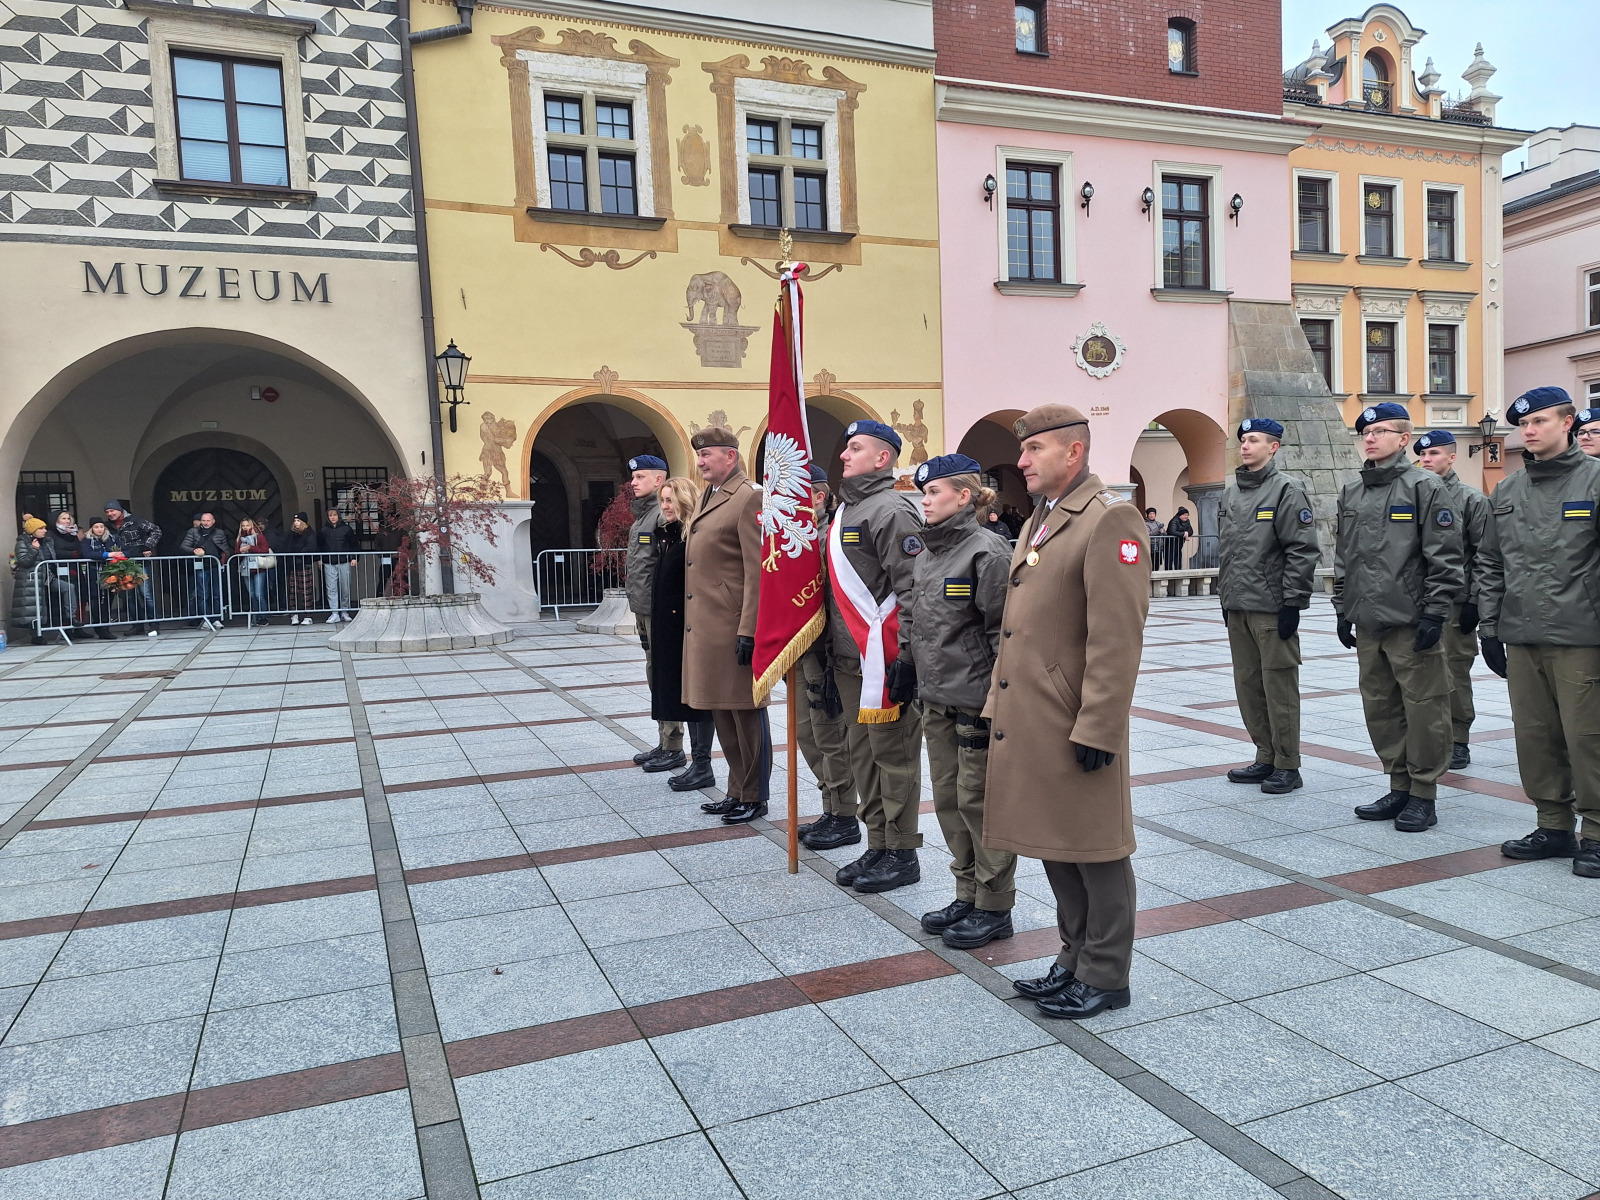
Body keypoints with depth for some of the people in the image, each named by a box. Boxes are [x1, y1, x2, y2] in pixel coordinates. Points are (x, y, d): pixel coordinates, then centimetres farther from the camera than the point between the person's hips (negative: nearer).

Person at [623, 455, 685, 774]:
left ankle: (673, 748, 5)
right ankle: (663, 743, 24)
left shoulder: (664, 514, -14)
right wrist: (638, 609, 18)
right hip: (643, 611, 10)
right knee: (655, 678, 15)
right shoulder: (641, 516, 17)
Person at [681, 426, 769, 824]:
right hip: (704, 629, 9)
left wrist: (748, 632, -20)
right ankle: (737, 792, 27)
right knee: (721, 712, 15)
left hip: (733, 629, -9)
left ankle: (754, 798, 14)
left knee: (745, 712, 2)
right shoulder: (707, 499, 17)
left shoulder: (749, 499, -11)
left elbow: (757, 572, -17)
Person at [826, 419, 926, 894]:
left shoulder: (892, 509, -12)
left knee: (894, 754, 0)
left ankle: (902, 855, 11)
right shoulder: (845, 510, 17)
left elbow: (913, 589, -19)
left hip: (884, 659, -10)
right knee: (862, 754, 14)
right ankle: (878, 847, 25)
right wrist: (830, 651, 22)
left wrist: (908, 657, -22)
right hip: (848, 659, 10)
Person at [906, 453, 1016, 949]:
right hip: (936, 700, 8)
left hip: (976, 700, -8)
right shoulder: (925, 555, 11)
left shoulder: (986, 552, -14)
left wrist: (998, 699, -16)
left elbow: (1003, 632, -15)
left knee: (978, 800, 1)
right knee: (947, 798, 14)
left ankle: (994, 908, 15)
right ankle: (967, 895, 28)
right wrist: (919, 684, 17)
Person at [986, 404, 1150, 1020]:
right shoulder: (1037, 521, 17)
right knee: (1053, 844, 18)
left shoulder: (1110, 519, -13)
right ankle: (1075, 961, 33)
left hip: (1075, 727, -9)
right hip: (1028, 723, 9)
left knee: (1095, 851, 6)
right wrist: (998, 704, 18)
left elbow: (1117, 638, -19)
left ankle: (1105, 976, 21)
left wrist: (1096, 729, -21)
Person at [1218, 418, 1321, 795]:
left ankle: (1287, 766, 7)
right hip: (1237, 609, 7)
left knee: (1279, 687, -2)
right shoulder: (1231, 493, 15)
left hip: (1272, 608, -7)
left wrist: (1293, 603, -16)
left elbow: (1303, 551, -12)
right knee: (1247, 685, 11)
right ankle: (1265, 758, 22)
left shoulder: (1286, 490, -8)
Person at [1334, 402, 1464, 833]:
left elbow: (1445, 557, -9)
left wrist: (1435, 614, -13)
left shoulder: (1425, 486, -5)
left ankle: (1424, 795, 11)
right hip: (1367, 624, 6)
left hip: (1412, 622, -6)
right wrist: (1342, 610, 16)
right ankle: (1399, 786, 24)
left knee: (1423, 709, 0)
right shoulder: (1351, 492, 14)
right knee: (1380, 708, 11)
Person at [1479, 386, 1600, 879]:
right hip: (1521, 639, 5)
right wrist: (1488, 627, 11)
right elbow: (1490, 564, 16)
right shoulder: (1506, 492, 13)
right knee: (1534, 738, 10)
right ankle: (1554, 827, 22)